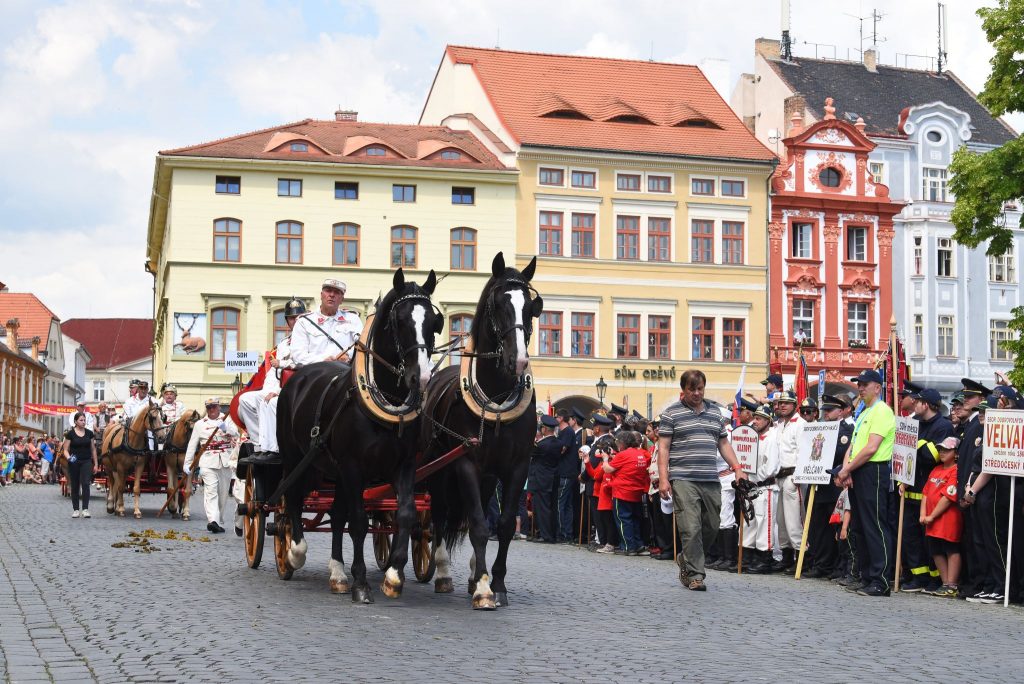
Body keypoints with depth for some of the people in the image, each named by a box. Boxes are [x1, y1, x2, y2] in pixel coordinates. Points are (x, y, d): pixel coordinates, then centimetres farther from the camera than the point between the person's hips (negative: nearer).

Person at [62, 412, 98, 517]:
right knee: (75, 486, 6)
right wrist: (68, 457, -22)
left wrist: (96, 464, 6)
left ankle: (85, 509, -14)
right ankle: (76, 509, 14)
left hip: (86, 462, 1)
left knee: (85, 484, -13)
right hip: (74, 463, -1)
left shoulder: (89, 433, 5)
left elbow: (93, 449, 9)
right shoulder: (70, 434, -3)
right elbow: (65, 449, -2)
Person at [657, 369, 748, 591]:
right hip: (683, 480, -5)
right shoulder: (671, 414, 1)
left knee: (711, 527, 9)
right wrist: (663, 479, -10)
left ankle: (686, 560, 30)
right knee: (691, 529, -10)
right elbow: (663, 448, -2)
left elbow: (724, 443, 20)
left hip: (711, 481, 5)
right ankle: (694, 575, -2)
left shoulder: (715, 412, 16)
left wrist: (737, 468, 8)